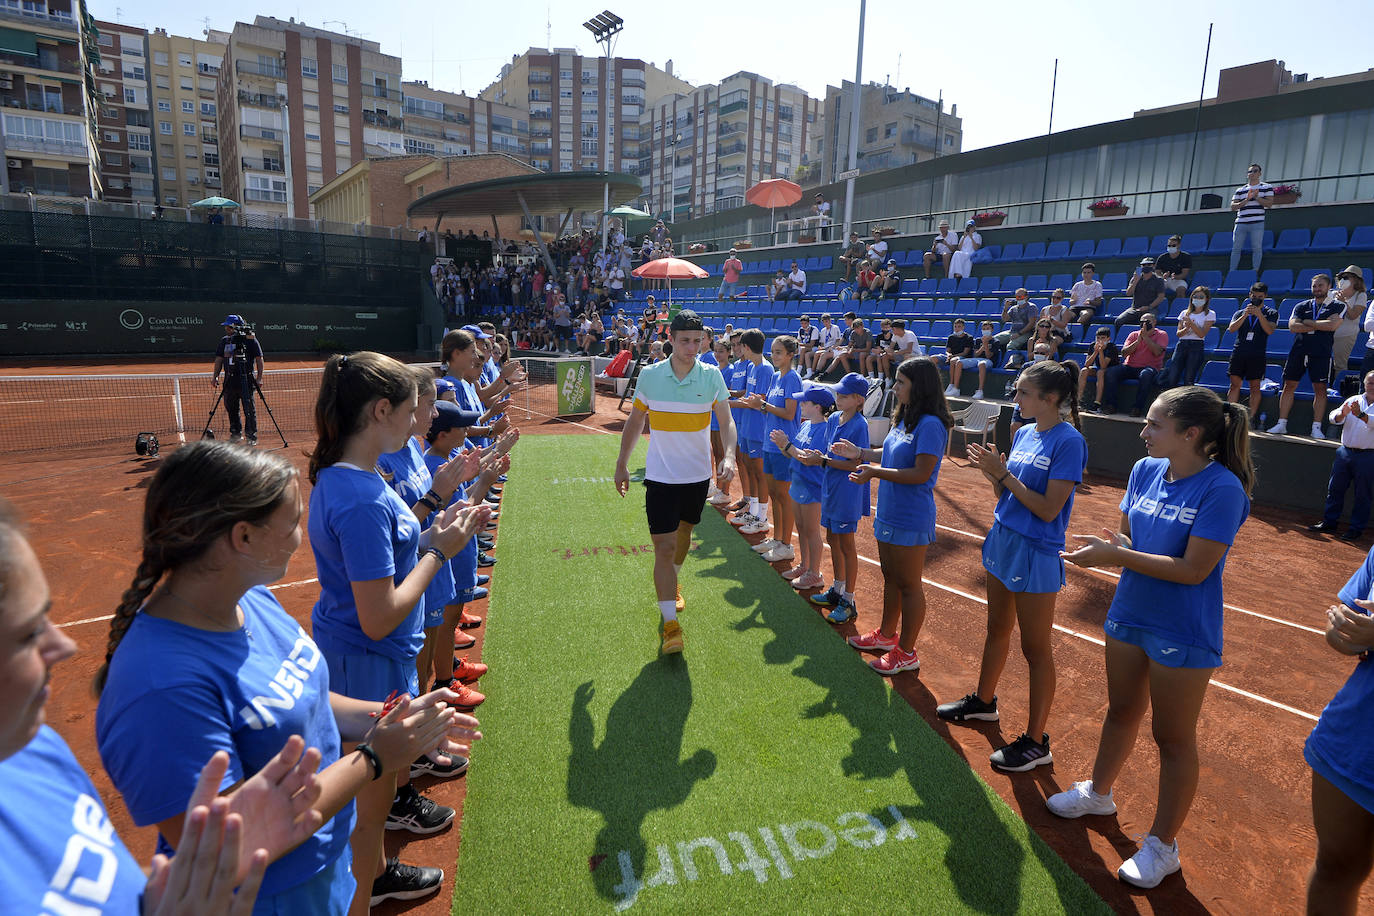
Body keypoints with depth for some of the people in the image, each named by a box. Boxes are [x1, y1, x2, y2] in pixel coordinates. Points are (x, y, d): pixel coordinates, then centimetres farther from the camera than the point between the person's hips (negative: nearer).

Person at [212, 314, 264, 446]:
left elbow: (259, 359, -4)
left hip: (246, 380, -6)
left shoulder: (250, 339, -4)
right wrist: (215, 376, 7)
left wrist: (259, 377, -10)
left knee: (249, 409, -4)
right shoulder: (224, 340, 11)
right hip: (230, 380, 6)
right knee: (231, 408, 12)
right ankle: (236, 434, 25)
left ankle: (252, 436, 3)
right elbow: (219, 359, 16)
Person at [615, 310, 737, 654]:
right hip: (660, 475, -2)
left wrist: (729, 456, -22)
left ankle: (672, 584, 49)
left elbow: (726, 421, -4)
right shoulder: (649, 375, -7)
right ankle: (670, 624, -2)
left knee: (684, 532, 21)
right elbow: (635, 421, 6)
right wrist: (622, 464, 6)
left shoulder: (712, 375, -6)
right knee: (664, 546, -8)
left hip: (698, 474, 2)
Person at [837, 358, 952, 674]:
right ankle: (886, 635, 39)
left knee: (908, 585, 4)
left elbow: (921, 473, -25)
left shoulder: (930, 425, -21)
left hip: (910, 519, -9)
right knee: (890, 577, 22)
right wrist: (861, 453, 9)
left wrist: (875, 472, -25)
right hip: (888, 513, 9)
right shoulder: (904, 419, 8)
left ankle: (906, 653, 19)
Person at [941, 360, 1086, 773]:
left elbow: (1049, 509, -20)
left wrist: (1003, 474, -20)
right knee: (997, 629, 22)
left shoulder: (1069, 441, -16)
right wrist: (990, 471, -7)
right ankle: (984, 700, 40)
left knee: (1035, 648, 3)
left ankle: (1036, 742, 17)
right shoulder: (1024, 433, 6)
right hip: (1003, 539, 8)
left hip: (1036, 553, -7)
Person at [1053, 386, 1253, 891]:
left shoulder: (1221, 489, -22)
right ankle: (1099, 793, 46)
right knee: (1122, 711, 24)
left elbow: (1194, 569, -24)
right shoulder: (1145, 470, -2)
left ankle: (1162, 845, 29)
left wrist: (1117, 556, -23)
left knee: (1173, 738, 11)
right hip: (1128, 616, 6)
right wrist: (1107, 543, -14)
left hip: (1183, 635, -6)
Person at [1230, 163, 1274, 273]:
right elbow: (1233, 207, 6)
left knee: (1257, 248, -6)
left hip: (1257, 223, -2)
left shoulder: (1267, 187, 10)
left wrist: (1256, 197, -9)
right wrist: (1246, 200, -7)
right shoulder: (1240, 190, 16)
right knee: (1236, 248, 1)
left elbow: (1269, 203, 0)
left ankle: (1255, 271, -3)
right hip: (1240, 223, 2)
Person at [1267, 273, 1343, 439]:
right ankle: (1281, 424, 5)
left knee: (1320, 389, -4)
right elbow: (1292, 326, -2)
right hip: (1298, 351, 2)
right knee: (1289, 385, 1)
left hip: (1321, 353, -2)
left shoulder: (1338, 306, 7)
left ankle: (1316, 428, 0)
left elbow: (1332, 325, -10)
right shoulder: (1302, 306, 14)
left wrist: (1307, 322, -4)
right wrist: (1320, 326, -6)